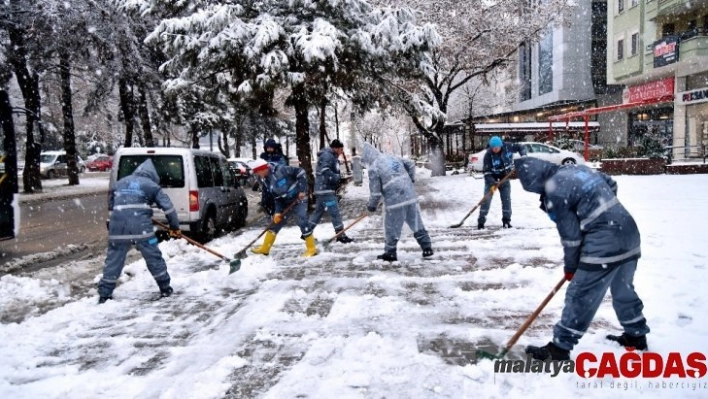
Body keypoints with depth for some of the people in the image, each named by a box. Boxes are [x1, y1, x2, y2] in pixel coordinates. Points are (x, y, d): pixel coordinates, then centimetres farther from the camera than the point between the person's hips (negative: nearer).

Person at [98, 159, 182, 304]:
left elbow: (111, 205, 30)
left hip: (118, 228, 3)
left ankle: (104, 294, 14)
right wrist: (175, 227, 11)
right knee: (154, 258, 10)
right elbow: (167, 206, 5)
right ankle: (165, 288, 18)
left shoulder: (119, 183, 22)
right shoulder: (151, 185, 9)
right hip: (141, 227, -3)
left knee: (113, 261, 12)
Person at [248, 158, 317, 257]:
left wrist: (302, 190, -22)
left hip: (299, 199, -7)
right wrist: (278, 211, -7)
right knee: (276, 222, 9)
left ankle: (311, 249, 0)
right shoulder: (265, 181, 0)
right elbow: (277, 197, 4)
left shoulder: (281, 170, -22)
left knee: (302, 222, -15)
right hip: (286, 202, 7)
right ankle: (264, 248, 21)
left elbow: (300, 172, -20)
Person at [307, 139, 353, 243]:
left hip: (325, 188, 11)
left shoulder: (332, 156, 19)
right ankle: (341, 235, -5)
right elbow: (325, 171, -26)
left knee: (318, 211, 15)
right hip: (325, 188, -11)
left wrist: (338, 177, 6)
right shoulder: (327, 155, -13)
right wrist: (337, 177, -20)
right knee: (334, 211, -8)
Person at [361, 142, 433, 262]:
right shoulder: (393, 157, 13)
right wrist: (410, 179, 29)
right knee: (417, 224, 14)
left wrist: (372, 205, 10)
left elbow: (375, 191, -5)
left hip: (394, 201, -6)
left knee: (392, 228, 7)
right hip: (410, 197, 6)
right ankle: (427, 248, 19)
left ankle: (390, 253, 16)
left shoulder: (373, 168, -6)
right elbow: (411, 164, 18)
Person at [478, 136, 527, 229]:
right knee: (487, 199, -8)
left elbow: (519, 147, 1)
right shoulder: (488, 154, -24)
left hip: (504, 177, 3)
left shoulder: (508, 147, -17)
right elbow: (487, 171, -24)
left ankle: (506, 221, 12)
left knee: (506, 199, 1)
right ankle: (481, 221, -4)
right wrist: (491, 184, -33)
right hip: (491, 178, -3)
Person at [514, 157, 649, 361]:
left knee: (580, 296, -1)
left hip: (604, 243, -9)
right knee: (624, 289, 26)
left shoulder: (554, 192, -14)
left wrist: (570, 266, 5)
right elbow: (612, 185, 24)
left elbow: (570, 233, -9)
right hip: (629, 231, 9)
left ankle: (559, 349, 6)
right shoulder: (578, 168, 10)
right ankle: (637, 336, 42)